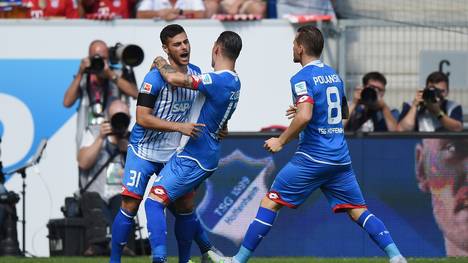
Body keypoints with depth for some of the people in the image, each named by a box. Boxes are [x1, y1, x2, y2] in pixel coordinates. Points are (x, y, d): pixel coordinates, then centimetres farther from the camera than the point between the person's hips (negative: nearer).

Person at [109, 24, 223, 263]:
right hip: (144, 151, -5)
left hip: (175, 154, 5)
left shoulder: (196, 73, 4)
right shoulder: (156, 77, -17)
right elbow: (142, 118, -22)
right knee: (130, 205, -7)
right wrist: (180, 127, -27)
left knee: (185, 207, 3)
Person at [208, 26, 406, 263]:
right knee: (359, 211, 7)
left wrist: (281, 141, -12)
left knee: (270, 203, 0)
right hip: (341, 158, 7)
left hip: (312, 157, -7)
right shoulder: (333, 74, 15)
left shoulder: (302, 78, -9)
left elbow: (304, 116, -24)